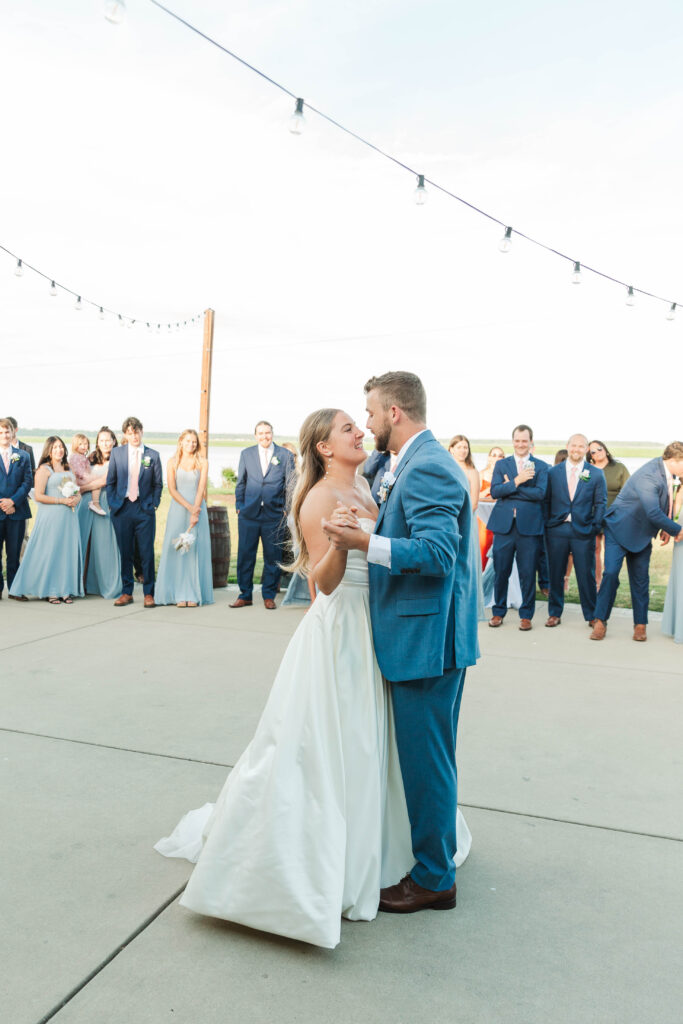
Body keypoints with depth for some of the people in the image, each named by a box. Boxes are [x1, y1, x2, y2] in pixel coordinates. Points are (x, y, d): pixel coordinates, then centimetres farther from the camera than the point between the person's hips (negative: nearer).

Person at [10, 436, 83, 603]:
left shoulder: (68, 469, 17)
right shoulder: (44, 469, -2)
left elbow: (78, 493, 20)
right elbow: (39, 496, -10)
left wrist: (75, 499, -3)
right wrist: (61, 500, -15)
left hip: (68, 517, 6)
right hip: (50, 517, -6)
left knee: (68, 550, 4)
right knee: (50, 551, -4)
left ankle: (65, 590, 10)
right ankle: (49, 591, 4)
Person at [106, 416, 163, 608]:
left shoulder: (153, 455, 4)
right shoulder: (117, 453, 7)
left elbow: (158, 484, 8)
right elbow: (110, 481, 11)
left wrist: (154, 505, 1)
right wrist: (112, 504, 3)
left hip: (145, 510, -1)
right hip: (122, 509, 1)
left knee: (147, 553, 0)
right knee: (125, 553, 6)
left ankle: (149, 593, 10)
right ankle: (126, 592, 17)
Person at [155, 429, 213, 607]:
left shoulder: (202, 462, 5)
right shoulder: (172, 462, 6)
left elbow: (201, 488, -3)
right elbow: (172, 489, -1)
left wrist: (195, 512, -13)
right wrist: (189, 507, -12)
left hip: (198, 508, 0)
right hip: (178, 509, 0)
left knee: (196, 549, -3)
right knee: (176, 550, -2)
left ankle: (193, 595, 1)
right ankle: (179, 595, 1)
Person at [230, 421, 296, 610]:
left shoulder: (285, 455, 4)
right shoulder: (246, 454, 9)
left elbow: (291, 484, 6)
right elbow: (240, 483, 12)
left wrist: (286, 509, 0)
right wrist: (239, 506, 5)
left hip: (274, 515, -1)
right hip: (248, 514, 1)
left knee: (273, 557, 4)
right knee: (245, 555, 3)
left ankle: (269, 596, 16)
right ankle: (245, 595, 15)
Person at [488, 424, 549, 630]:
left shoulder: (541, 467, 6)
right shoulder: (501, 464, 11)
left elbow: (540, 493, -10)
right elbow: (494, 491, -3)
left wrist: (510, 487, -9)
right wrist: (518, 480, -15)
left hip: (529, 526, -1)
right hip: (504, 525, 1)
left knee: (528, 573, 4)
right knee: (500, 571, 6)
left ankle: (526, 615, 17)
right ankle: (498, 612, 20)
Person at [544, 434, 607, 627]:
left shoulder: (596, 474, 4)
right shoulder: (553, 472, 6)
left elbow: (601, 503, 5)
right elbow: (546, 501, 8)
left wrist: (596, 527, -4)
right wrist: (546, 524, 1)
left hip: (583, 531, -1)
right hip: (557, 530, 1)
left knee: (586, 575, 4)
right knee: (556, 574, 8)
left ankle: (592, 615, 17)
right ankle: (555, 613, 21)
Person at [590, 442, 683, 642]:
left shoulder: (666, 470, -2)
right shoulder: (648, 477, -29)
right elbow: (653, 513, -32)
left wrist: (666, 528, 6)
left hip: (641, 533, 8)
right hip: (620, 528, -8)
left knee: (641, 579, 8)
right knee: (611, 573, -14)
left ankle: (640, 625, 16)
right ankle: (600, 621, -1)